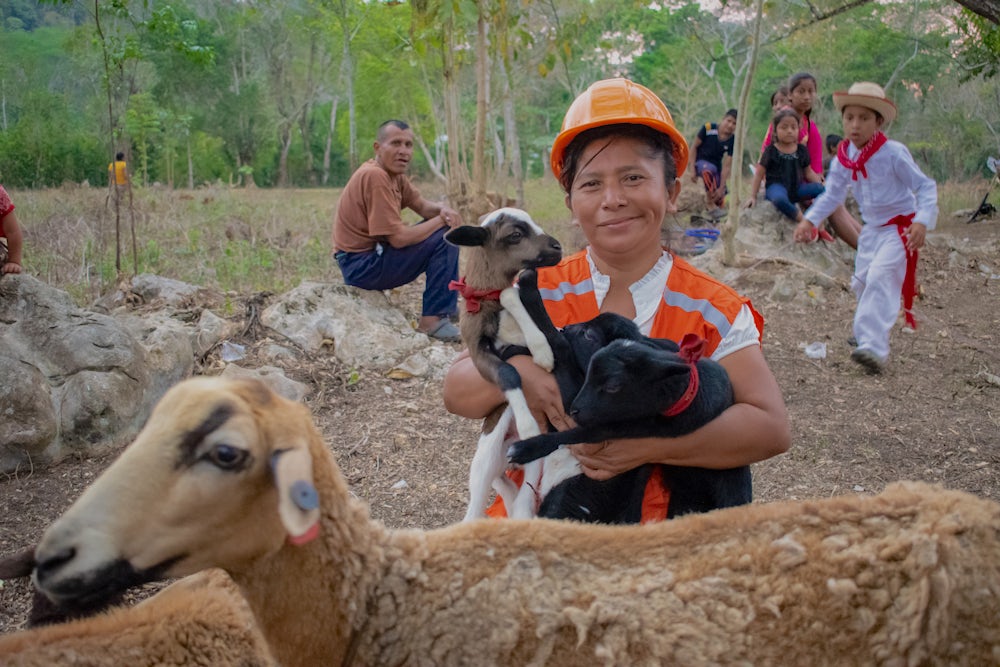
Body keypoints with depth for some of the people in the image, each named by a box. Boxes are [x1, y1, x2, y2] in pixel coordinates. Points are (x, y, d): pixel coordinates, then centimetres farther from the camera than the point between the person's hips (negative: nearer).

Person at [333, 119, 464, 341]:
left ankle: (445, 304, 23)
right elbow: (399, 238, -24)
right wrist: (441, 220, -12)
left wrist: (444, 210, -11)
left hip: (374, 252, 10)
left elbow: (422, 205, 13)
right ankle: (432, 319, -11)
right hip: (360, 264, -10)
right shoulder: (375, 176, -22)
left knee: (440, 229, 17)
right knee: (444, 238, -15)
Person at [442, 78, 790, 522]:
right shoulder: (539, 294, 3)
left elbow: (771, 427, -11)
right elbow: (456, 394, 1)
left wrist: (648, 445, -23)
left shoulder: (712, 313, -2)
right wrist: (517, 372, -21)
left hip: (657, 518, 0)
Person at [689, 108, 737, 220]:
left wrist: (721, 188, -17)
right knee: (709, 169, -43)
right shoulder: (708, 128, -18)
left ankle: (708, 199, 32)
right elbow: (694, 147, -7)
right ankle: (710, 204, -26)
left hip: (716, 166, 3)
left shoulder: (733, 141, -11)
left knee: (720, 205, -3)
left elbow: (727, 166, -12)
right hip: (701, 162, -3)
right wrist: (692, 169, -12)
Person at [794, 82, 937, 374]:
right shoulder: (844, 157, -3)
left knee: (880, 279, -23)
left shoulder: (893, 153, -20)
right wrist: (810, 219, -4)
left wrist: (922, 221, -30)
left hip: (899, 228, -7)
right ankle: (867, 335, 35)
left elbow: (925, 186, -16)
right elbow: (833, 193, 8)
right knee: (862, 282, 14)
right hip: (872, 229, 7)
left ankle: (874, 348, -29)